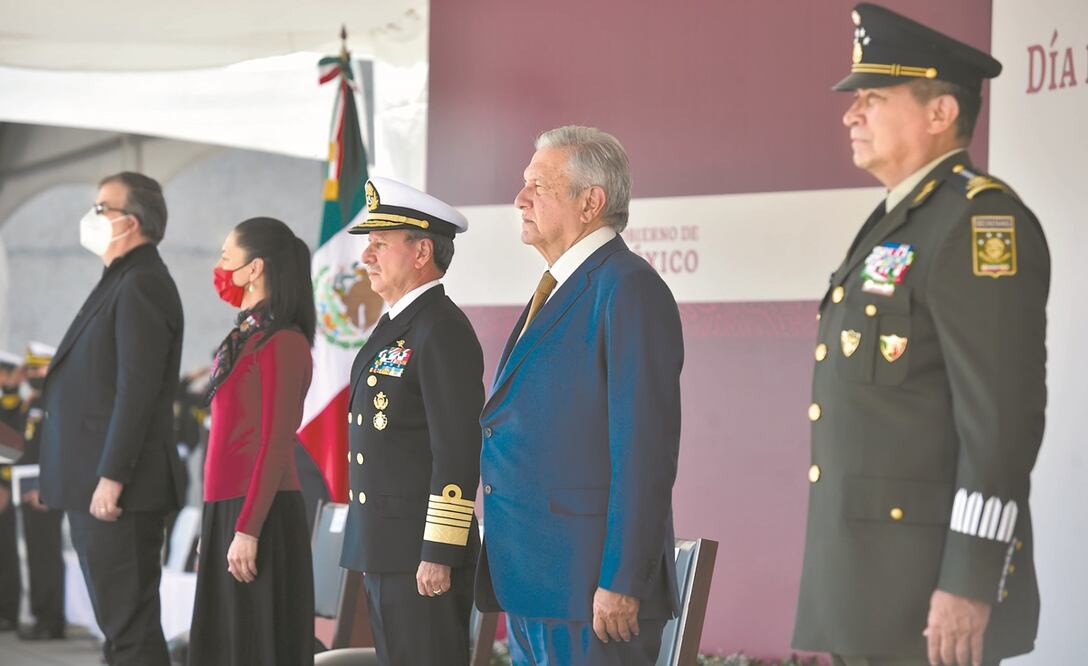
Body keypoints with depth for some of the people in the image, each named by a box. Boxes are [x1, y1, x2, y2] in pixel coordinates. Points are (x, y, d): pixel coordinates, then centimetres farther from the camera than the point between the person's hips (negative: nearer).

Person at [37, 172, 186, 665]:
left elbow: (137, 390, -20)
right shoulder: (122, 282, 19)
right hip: (94, 485, 10)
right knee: (122, 626, 13)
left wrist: (111, 477, -23)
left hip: (117, 491, -10)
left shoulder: (142, 284, -12)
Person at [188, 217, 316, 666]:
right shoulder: (243, 338, 14)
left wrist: (247, 528, -20)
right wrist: (216, 524, 15)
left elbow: (275, 444, -17)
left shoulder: (282, 343, -12)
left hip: (259, 513, -9)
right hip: (225, 509, 9)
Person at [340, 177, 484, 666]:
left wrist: (440, 555, -22)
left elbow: (459, 453, -20)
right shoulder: (395, 327, 16)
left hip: (424, 553, -10)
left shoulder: (443, 332, -15)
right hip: (384, 549, 10)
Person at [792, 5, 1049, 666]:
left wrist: (970, 582, -23)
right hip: (873, 569, 9)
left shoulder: (980, 220, -12)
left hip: (931, 577, -9)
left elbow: (1004, 414, -19)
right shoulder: (896, 224, 18)